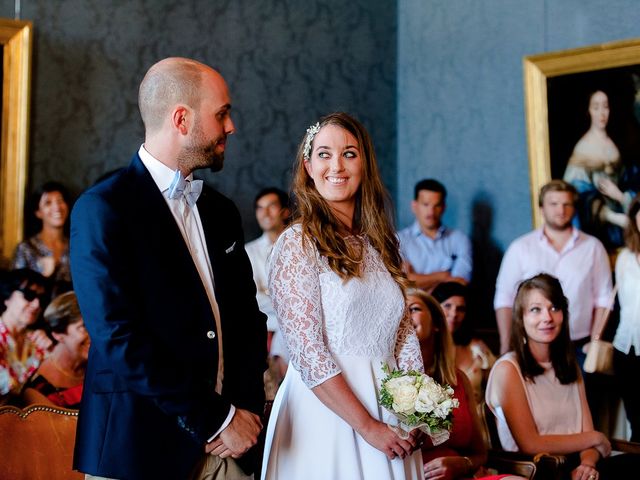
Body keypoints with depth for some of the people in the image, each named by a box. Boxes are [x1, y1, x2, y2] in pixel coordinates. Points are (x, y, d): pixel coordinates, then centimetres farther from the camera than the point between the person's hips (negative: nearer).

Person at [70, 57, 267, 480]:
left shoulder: (222, 212, 11)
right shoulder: (103, 208, -10)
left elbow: (247, 317, 13)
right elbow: (119, 337, -17)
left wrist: (246, 409, -3)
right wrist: (216, 420, -15)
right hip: (140, 446, -6)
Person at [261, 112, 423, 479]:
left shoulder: (378, 242, 9)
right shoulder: (298, 244, -10)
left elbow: (404, 333, 9)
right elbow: (307, 352, -16)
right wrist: (367, 426, -16)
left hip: (387, 405, 6)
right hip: (326, 411, -6)